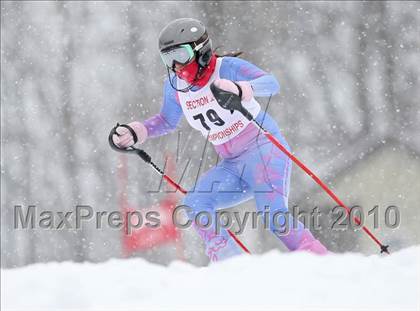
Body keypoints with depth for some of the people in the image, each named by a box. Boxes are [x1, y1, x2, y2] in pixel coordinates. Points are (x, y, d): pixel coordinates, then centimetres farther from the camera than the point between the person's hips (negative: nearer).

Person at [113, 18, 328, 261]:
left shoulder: (226, 68, -16)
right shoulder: (175, 85, 3)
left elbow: (271, 84, -31)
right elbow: (168, 121, 21)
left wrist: (239, 89, -51)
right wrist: (137, 132, 5)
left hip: (265, 152, -7)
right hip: (233, 166, 7)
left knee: (274, 218, -26)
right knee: (195, 203, -15)